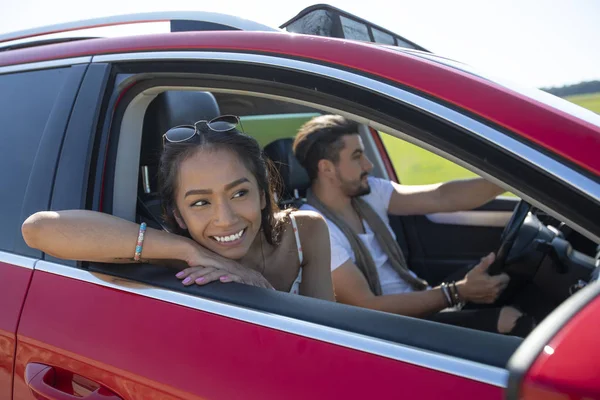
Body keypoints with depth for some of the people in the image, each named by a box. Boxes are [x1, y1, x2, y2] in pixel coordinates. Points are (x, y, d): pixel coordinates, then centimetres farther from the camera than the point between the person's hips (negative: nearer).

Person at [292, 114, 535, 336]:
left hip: (418, 299, 8)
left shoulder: (367, 192, 2)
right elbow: (368, 307, -24)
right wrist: (457, 292, -25)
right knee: (513, 322, -22)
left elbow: (441, 198, -2)